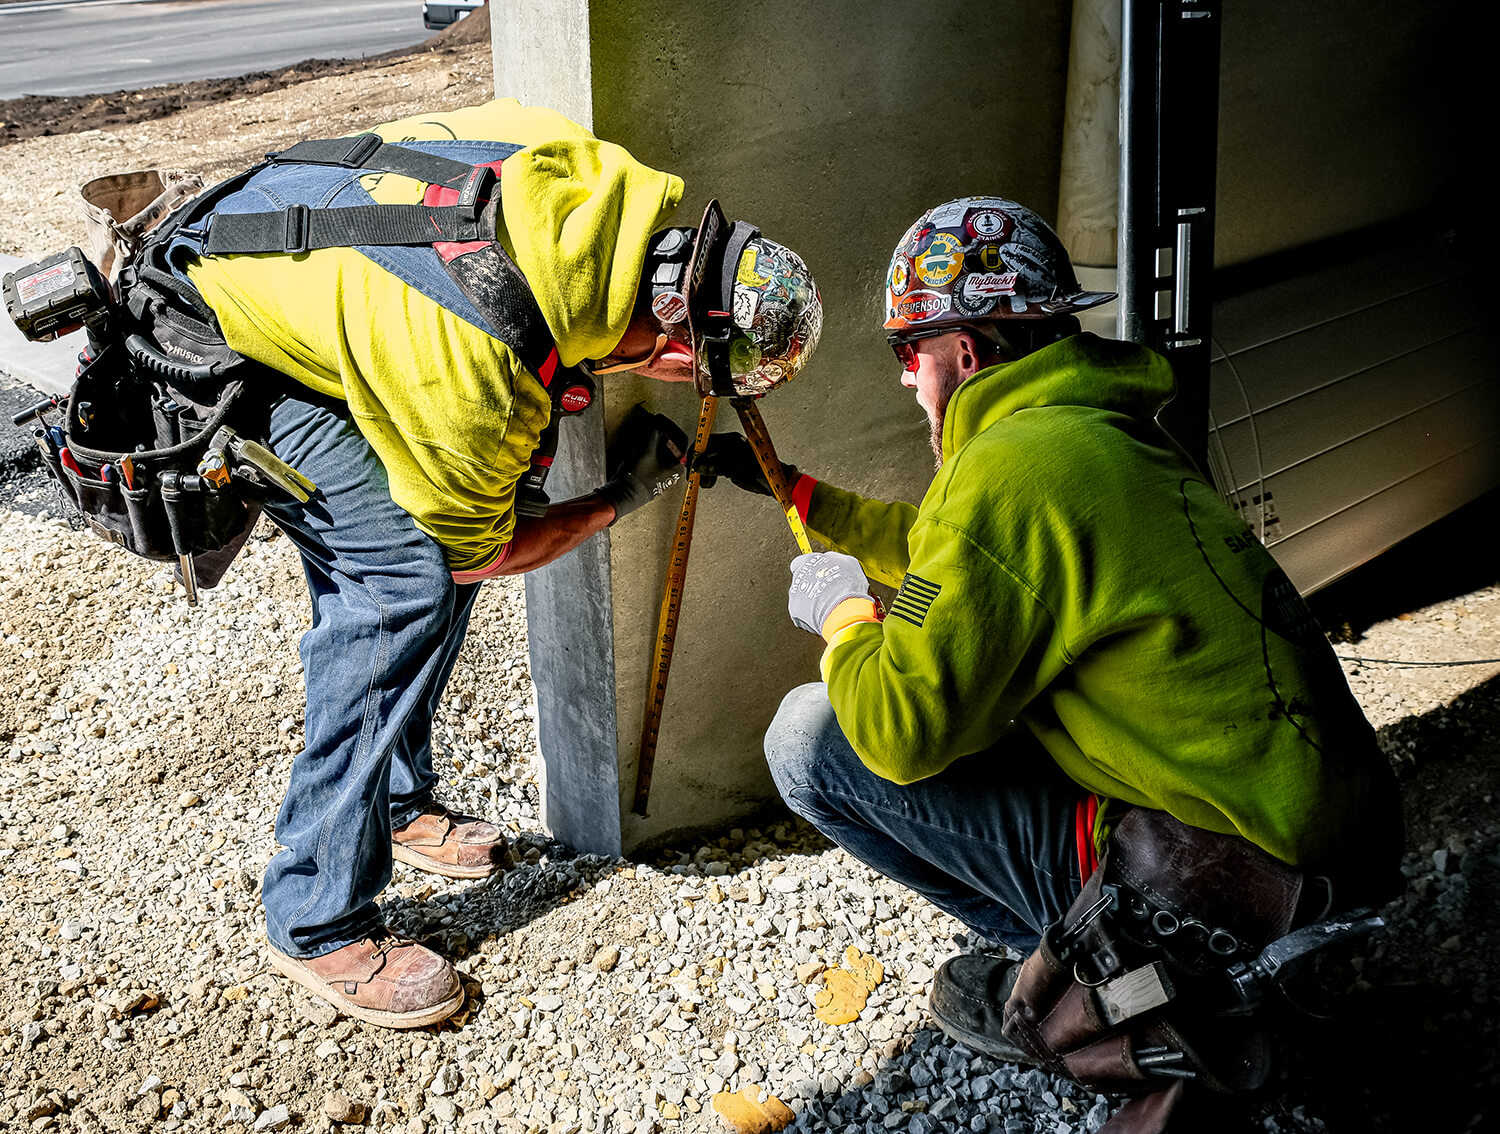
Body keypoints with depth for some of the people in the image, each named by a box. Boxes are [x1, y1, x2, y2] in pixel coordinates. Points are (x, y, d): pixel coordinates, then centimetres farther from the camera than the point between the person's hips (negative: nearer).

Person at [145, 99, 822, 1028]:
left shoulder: (616, 187, -19)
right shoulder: (475, 373, -37)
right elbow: (478, 551, -17)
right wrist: (619, 499, -5)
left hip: (291, 278, 9)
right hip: (221, 349, -9)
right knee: (411, 577, -17)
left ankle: (391, 805, 27)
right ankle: (318, 923, -6)